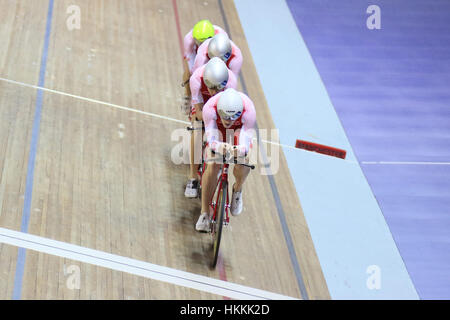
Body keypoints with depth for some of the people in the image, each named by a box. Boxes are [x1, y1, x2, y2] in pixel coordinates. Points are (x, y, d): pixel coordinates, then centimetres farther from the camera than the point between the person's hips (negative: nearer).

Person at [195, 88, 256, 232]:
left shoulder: (248, 111, -40)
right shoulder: (210, 108, -40)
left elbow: (246, 144, -40)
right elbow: (210, 140, -39)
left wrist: (240, 150, -65)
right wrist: (220, 147, -62)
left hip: (240, 127, 0)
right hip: (217, 127, 0)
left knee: (242, 167, -24)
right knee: (212, 166, -20)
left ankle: (237, 190, 13)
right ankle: (204, 214, -8)